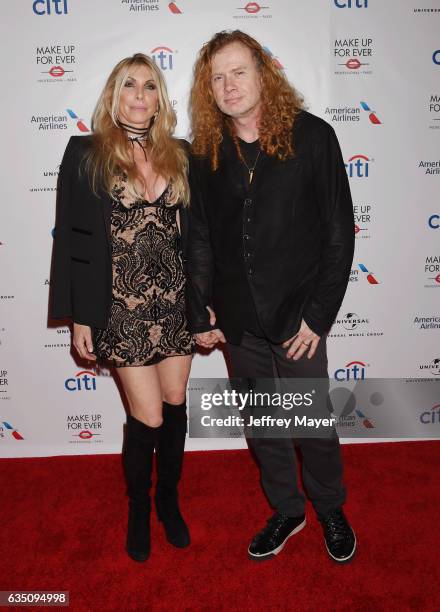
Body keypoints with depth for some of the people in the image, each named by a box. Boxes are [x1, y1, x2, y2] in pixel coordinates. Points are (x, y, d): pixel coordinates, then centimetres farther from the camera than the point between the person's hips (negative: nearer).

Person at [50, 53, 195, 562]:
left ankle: (169, 497, 38)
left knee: (175, 404, 12)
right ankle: (139, 508, 32)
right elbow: (70, 238, -3)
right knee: (149, 417, 1)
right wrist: (79, 317, -6)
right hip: (122, 306, -3)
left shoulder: (180, 155, 7)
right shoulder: (86, 154, -2)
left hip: (176, 301, 4)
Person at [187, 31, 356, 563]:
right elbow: (199, 238, 8)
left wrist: (319, 314, -11)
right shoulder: (206, 151, 5)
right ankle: (286, 510, 40)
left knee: (314, 424, 10)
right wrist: (200, 314, 5)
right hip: (239, 318, 4)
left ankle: (330, 510, 39)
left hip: (296, 314, -3)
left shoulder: (311, 136, -5)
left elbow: (339, 230, -7)